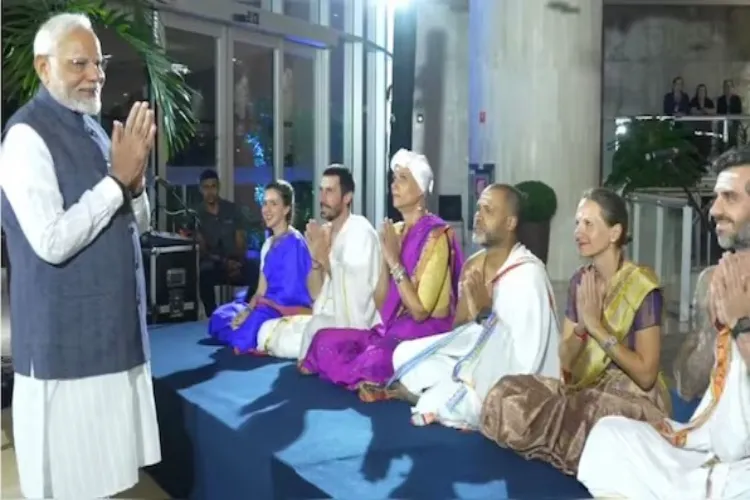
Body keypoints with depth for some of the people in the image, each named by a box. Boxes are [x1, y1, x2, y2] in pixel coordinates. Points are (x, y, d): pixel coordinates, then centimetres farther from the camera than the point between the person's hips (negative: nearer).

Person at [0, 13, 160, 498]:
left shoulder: (93, 129, 11)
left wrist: (135, 182, -7)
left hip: (114, 326, 8)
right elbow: (52, 242, -23)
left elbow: (135, 226, 13)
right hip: (65, 338, -8)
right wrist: (116, 179, -20)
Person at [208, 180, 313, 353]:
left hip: (289, 312, -9)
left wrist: (251, 312, -15)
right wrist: (248, 309, -8)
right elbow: (261, 289, 11)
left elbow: (289, 294, -19)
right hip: (269, 307, 9)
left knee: (247, 330, -26)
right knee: (219, 317, 1)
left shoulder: (294, 243, -14)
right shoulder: (268, 245, 13)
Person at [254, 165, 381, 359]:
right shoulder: (324, 231, 10)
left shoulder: (360, 230, -12)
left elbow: (355, 292, -23)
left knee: (315, 330, -36)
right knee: (267, 330, 0)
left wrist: (325, 255, -14)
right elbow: (316, 294, 9)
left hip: (353, 325, -8)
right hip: (326, 319, 8)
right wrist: (316, 257, -9)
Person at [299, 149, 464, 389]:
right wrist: (386, 258, -8)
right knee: (324, 340, -10)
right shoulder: (395, 231, 9)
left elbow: (419, 311, -17)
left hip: (424, 337, -7)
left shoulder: (435, 236, -13)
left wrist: (394, 260, -17)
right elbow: (380, 303, 5)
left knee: (373, 362, -33)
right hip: (392, 331, 7)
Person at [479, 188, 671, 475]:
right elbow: (565, 362, 4)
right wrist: (582, 326, -16)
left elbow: (646, 375, -16)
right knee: (508, 395, -19)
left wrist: (597, 326, -20)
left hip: (632, 400, -5)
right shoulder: (580, 281, 3)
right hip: (583, 389, 5)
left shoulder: (643, 289, -14)